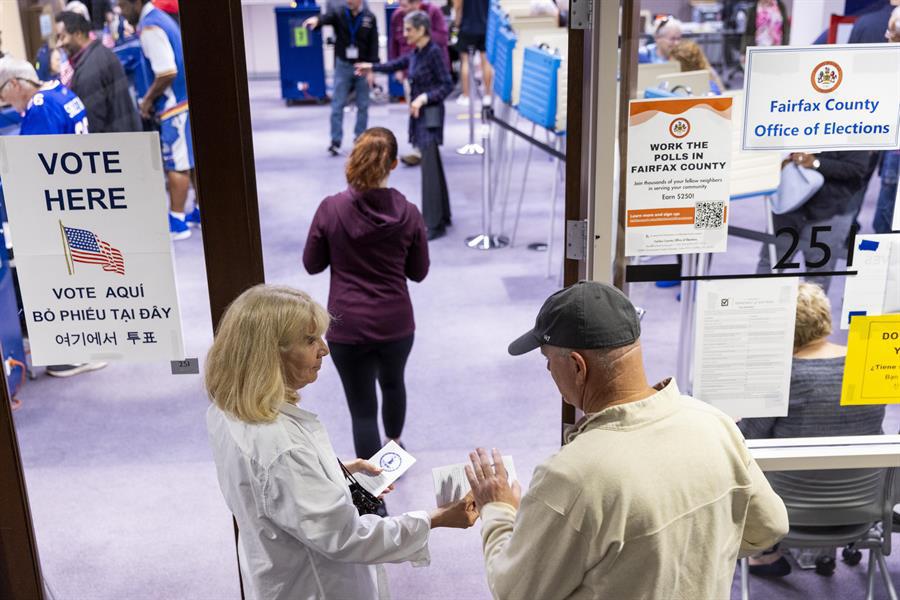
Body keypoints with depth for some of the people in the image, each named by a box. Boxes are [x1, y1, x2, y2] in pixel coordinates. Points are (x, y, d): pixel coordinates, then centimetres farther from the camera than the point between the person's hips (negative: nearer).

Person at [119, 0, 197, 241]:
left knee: (176, 165, -4)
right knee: (194, 160, 14)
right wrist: (151, 97, 13)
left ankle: (177, 223, 1)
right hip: (187, 99, 10)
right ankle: (201, 212, 23)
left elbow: (167, 73, -22)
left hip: (176, 106, -10)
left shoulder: (150, 28, -15)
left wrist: (149, 99, -8)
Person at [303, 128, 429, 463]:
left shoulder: (331, 209, -13)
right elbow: (418, 272, 1)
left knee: (362, 407, 7)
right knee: (393, 383, 30)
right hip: (396, 323, 3)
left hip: (347, 326, -3)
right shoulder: (408, 213, -10)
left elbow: (312, 265, -1)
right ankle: (394, 446, 56)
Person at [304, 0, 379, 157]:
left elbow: (373, 44, -3)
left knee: (363, 106, 8)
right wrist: (317, 20, -51)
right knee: (337, 105, -3)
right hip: (343, 66, 0)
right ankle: (335, 141, 1)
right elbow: (327, 17, -27)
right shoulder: (339, 14, -5)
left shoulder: (369, 18, -3)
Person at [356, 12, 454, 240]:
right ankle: (442, 215, 23)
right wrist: (373, 67, 34)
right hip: (419, 114, 9)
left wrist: (424, 98, -25)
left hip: (430, 115, -9)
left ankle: (434, 224, -5)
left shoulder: (433, 52, -15)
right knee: (433, 166, 14)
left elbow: (447, 85, -16)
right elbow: (397, 64, 28)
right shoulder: (416, 54, 9)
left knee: (430, 168, -8)